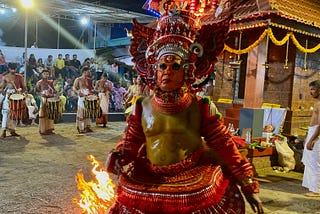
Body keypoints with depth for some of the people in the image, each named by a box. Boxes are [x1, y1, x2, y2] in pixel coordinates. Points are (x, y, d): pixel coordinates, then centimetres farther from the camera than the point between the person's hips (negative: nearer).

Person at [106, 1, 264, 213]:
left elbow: (226, 147, -3)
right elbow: (129, 143, 2)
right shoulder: (142, 107, 1)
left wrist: (249, 187, -1)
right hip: (148, 185, 2)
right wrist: (117, 157, -20)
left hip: (196, 185, -2)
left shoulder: (201, 107, -6)